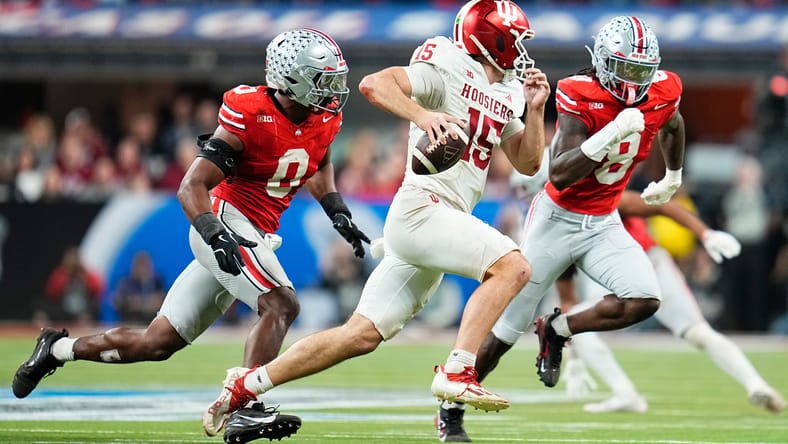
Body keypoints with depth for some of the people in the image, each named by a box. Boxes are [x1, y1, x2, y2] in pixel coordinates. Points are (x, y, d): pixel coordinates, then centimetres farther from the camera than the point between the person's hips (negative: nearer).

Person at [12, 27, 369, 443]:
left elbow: (319, 164, 29)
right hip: (225, 221, -8)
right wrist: (216, 235, -34)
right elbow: (191, 187, -19)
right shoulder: (250, 116, -19)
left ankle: (59, 347, 24)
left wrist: (338, 214, 16)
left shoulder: (324, 119, 4)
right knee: (281, 306, -26)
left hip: (255, 236, 8)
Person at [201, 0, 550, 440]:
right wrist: (422, 115, -32)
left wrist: (535, 108, 8)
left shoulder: (505, 95, 17)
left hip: (444, 225, 9)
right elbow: (373, 83, -19)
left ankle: (246, 386, 13)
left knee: (362, 335, 6)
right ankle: (457, 372, -25)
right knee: (512, 267, -24)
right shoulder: (446, 71, -7)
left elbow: (529, 163, 22)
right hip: (421, 209, -9)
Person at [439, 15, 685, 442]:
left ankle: (558, 329, 5)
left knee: (643, 301, -21)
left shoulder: (662, 92, -8)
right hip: (557, 218, -4)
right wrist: (612, 134, -39)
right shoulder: (580, 95, -23)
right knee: (506, 327, 0)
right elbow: (559, 174, -31)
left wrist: (673, 178, 33)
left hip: (603, 223, 4)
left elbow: (671, 126, 19)